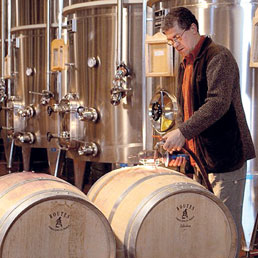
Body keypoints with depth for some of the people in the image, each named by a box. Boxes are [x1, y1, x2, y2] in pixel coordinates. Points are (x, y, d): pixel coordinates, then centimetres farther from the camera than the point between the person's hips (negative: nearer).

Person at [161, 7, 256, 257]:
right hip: (199, 156, 8)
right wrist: (179, 142, 5)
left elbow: (218, 103, -24)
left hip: (225, 154, -8)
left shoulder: (218, 57, -11)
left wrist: (183, 132, -28)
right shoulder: (185, 65, 17)